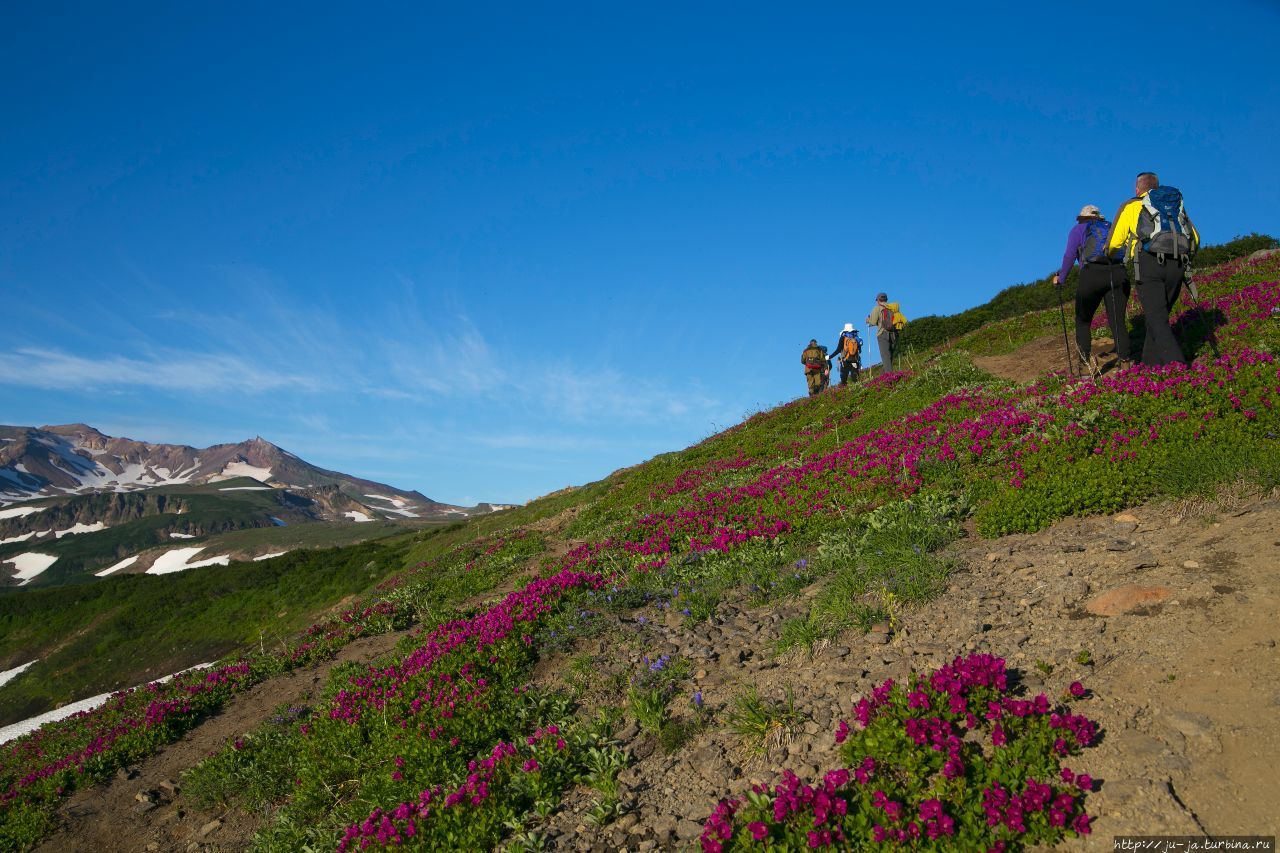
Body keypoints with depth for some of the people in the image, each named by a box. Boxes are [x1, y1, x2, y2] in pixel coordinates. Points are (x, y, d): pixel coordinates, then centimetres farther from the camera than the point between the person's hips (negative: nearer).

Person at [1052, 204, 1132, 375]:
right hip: (1119, 274, 3)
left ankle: (1087, 357, -11)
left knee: (1082, 321, 6)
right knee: (1118, 321, 4)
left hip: (1092, 274, -3)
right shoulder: (1110, 228, 28)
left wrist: (1061, 278, 16)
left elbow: (1069, 256, 5)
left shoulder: (1078, 230, 18)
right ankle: (1124, 360, -9)